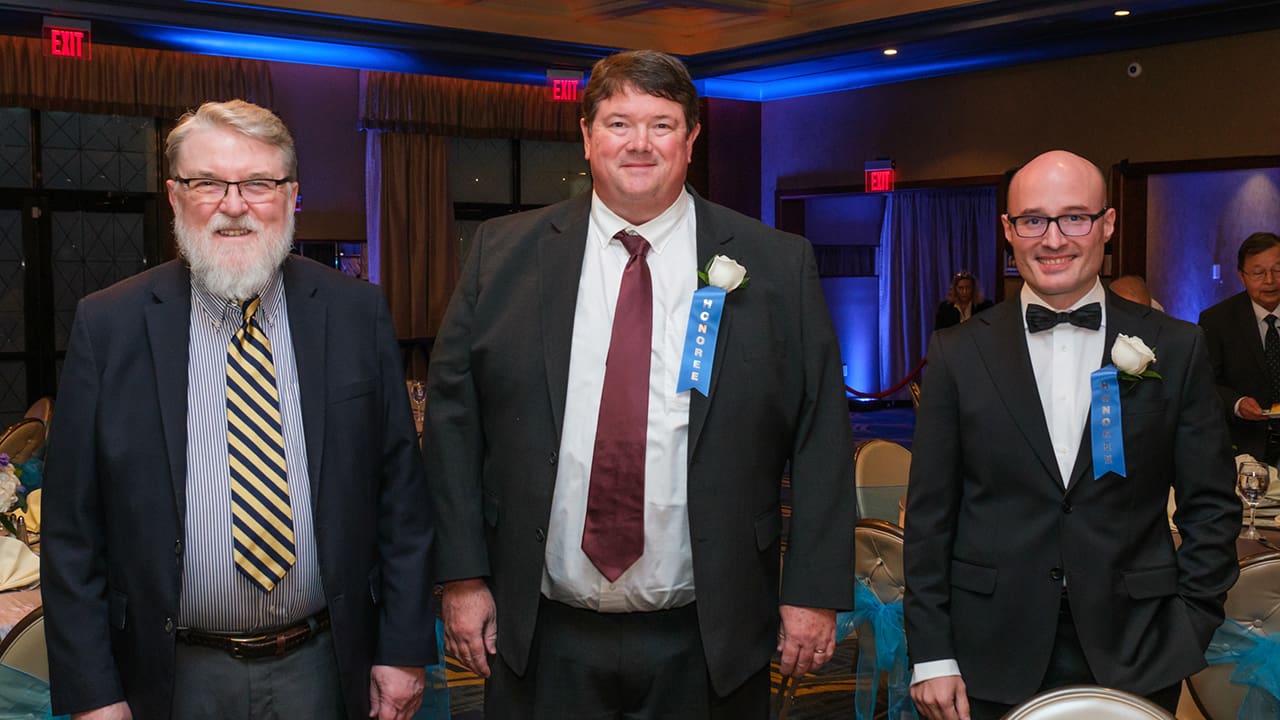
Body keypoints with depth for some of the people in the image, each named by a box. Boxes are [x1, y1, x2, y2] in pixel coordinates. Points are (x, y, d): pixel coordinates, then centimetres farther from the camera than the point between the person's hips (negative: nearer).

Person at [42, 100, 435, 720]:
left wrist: (403, 649, -2)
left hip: (325, 668, 1)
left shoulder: (357, 313, -4)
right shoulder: (107, 326, -6)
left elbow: (399, 487, -1)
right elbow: (73, 523, -3)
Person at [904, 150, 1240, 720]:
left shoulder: (1176, 348, 1)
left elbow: (1211, 506, 5)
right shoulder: (958, 353, 0)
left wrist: (1190, 633, -3)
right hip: (993, 662, 0)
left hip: (1136, 657, 0)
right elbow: (930, 514, 0)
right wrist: (931, 654, -3)